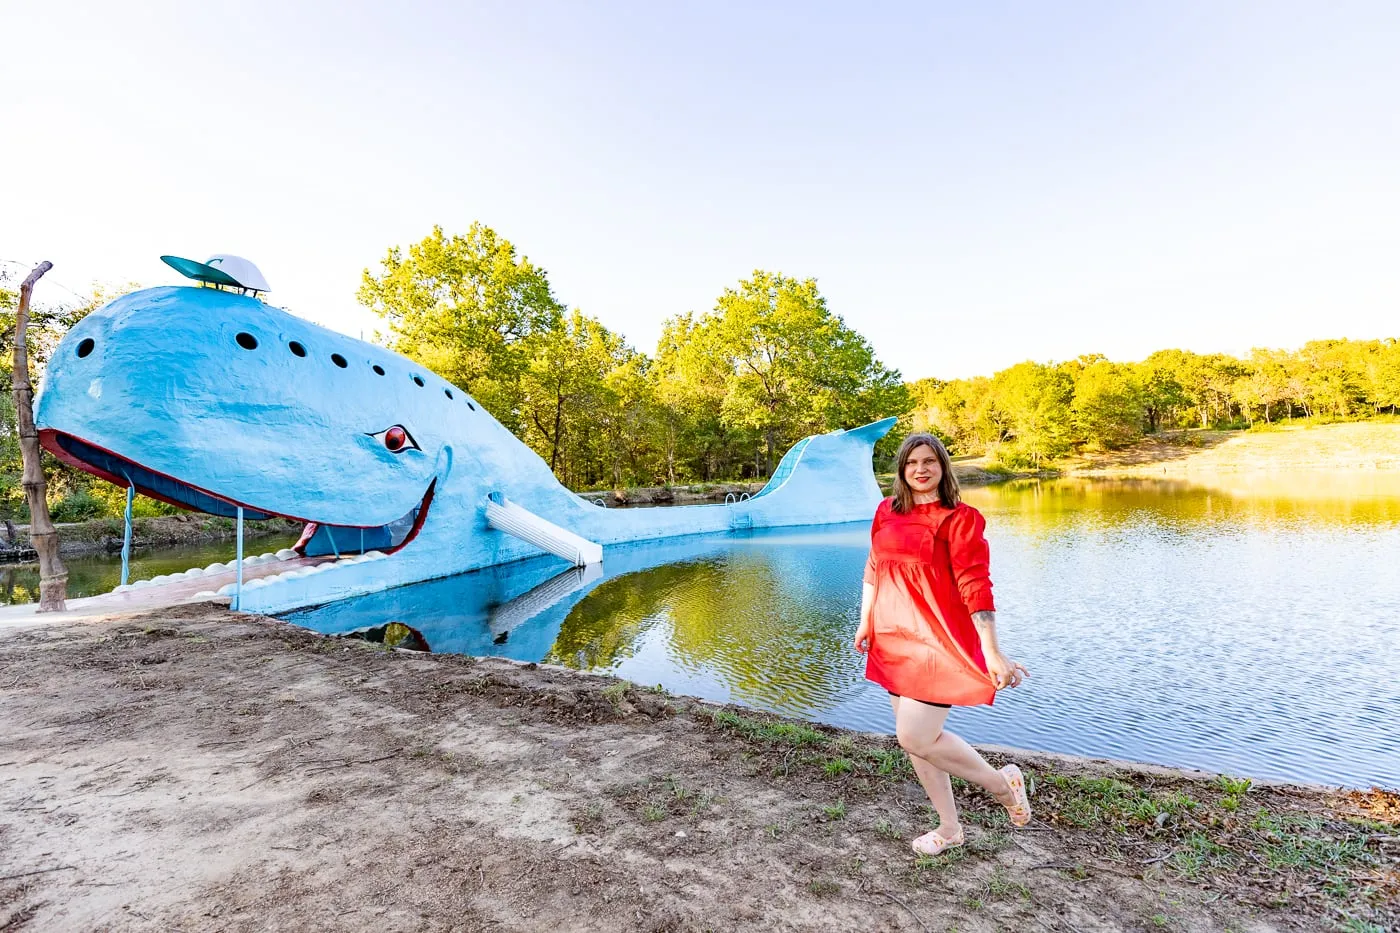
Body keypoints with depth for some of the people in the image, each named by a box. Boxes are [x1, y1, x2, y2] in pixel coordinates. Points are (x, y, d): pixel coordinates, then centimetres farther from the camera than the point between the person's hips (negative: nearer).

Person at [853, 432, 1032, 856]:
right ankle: (949, 828, 34)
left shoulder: (960, 519, -9)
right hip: (894, 639, 6)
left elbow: (976, 589, -14)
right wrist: (865, 622, 17)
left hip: (937, 641, -6)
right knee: (915, 737, 13)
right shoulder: (886, 512, 7)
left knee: (916, 738, -8)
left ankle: (1002, 783, 20)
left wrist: (993, 653, -16)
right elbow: (874, 570, 17)